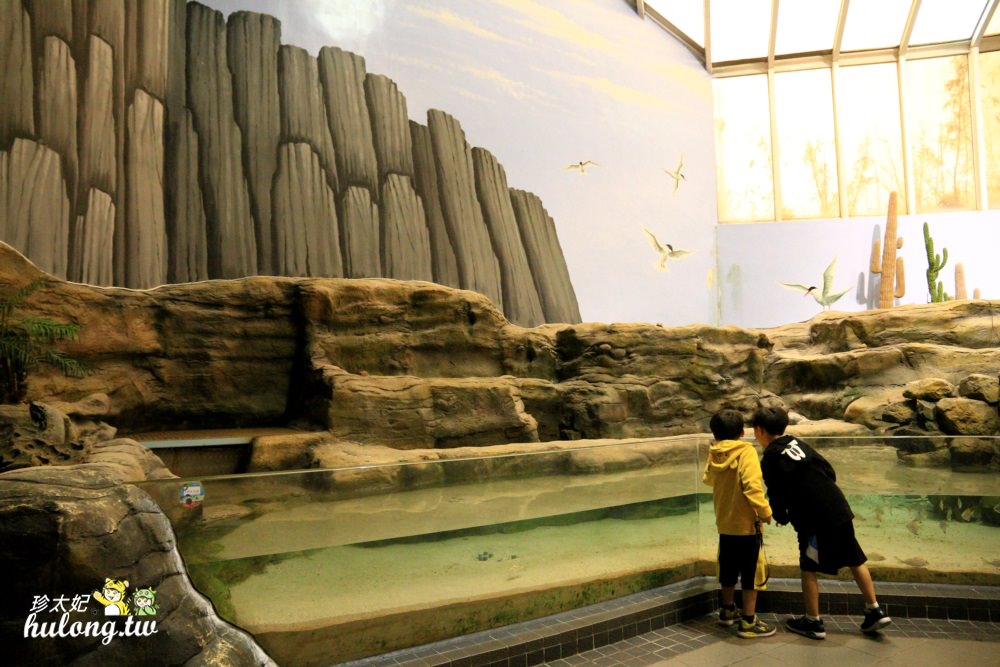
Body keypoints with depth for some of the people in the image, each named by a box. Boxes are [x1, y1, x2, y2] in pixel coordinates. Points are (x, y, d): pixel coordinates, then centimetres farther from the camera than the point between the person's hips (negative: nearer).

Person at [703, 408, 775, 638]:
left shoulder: (714, 454, 1)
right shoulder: (746, 452, -17)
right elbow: (752, 486, -28)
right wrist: (766, 511, -18)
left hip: (724, 522, 6)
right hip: (746, 523, -6)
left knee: (728, 569, 20)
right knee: (750, 572, 4)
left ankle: (727, 610, 34)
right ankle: (748, 622, 8)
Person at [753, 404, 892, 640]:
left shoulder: (770, 459, -9)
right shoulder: (797, 443, 11)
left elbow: (777, 495, -7)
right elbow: (830, 472, 13)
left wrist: (781, 518, 11)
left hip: (815, 519, -7)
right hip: (839, 508, 7)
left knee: (809, 569, 6)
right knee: (855, 560, 17)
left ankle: (813, 622, 14)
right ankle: (875, 611, 23)